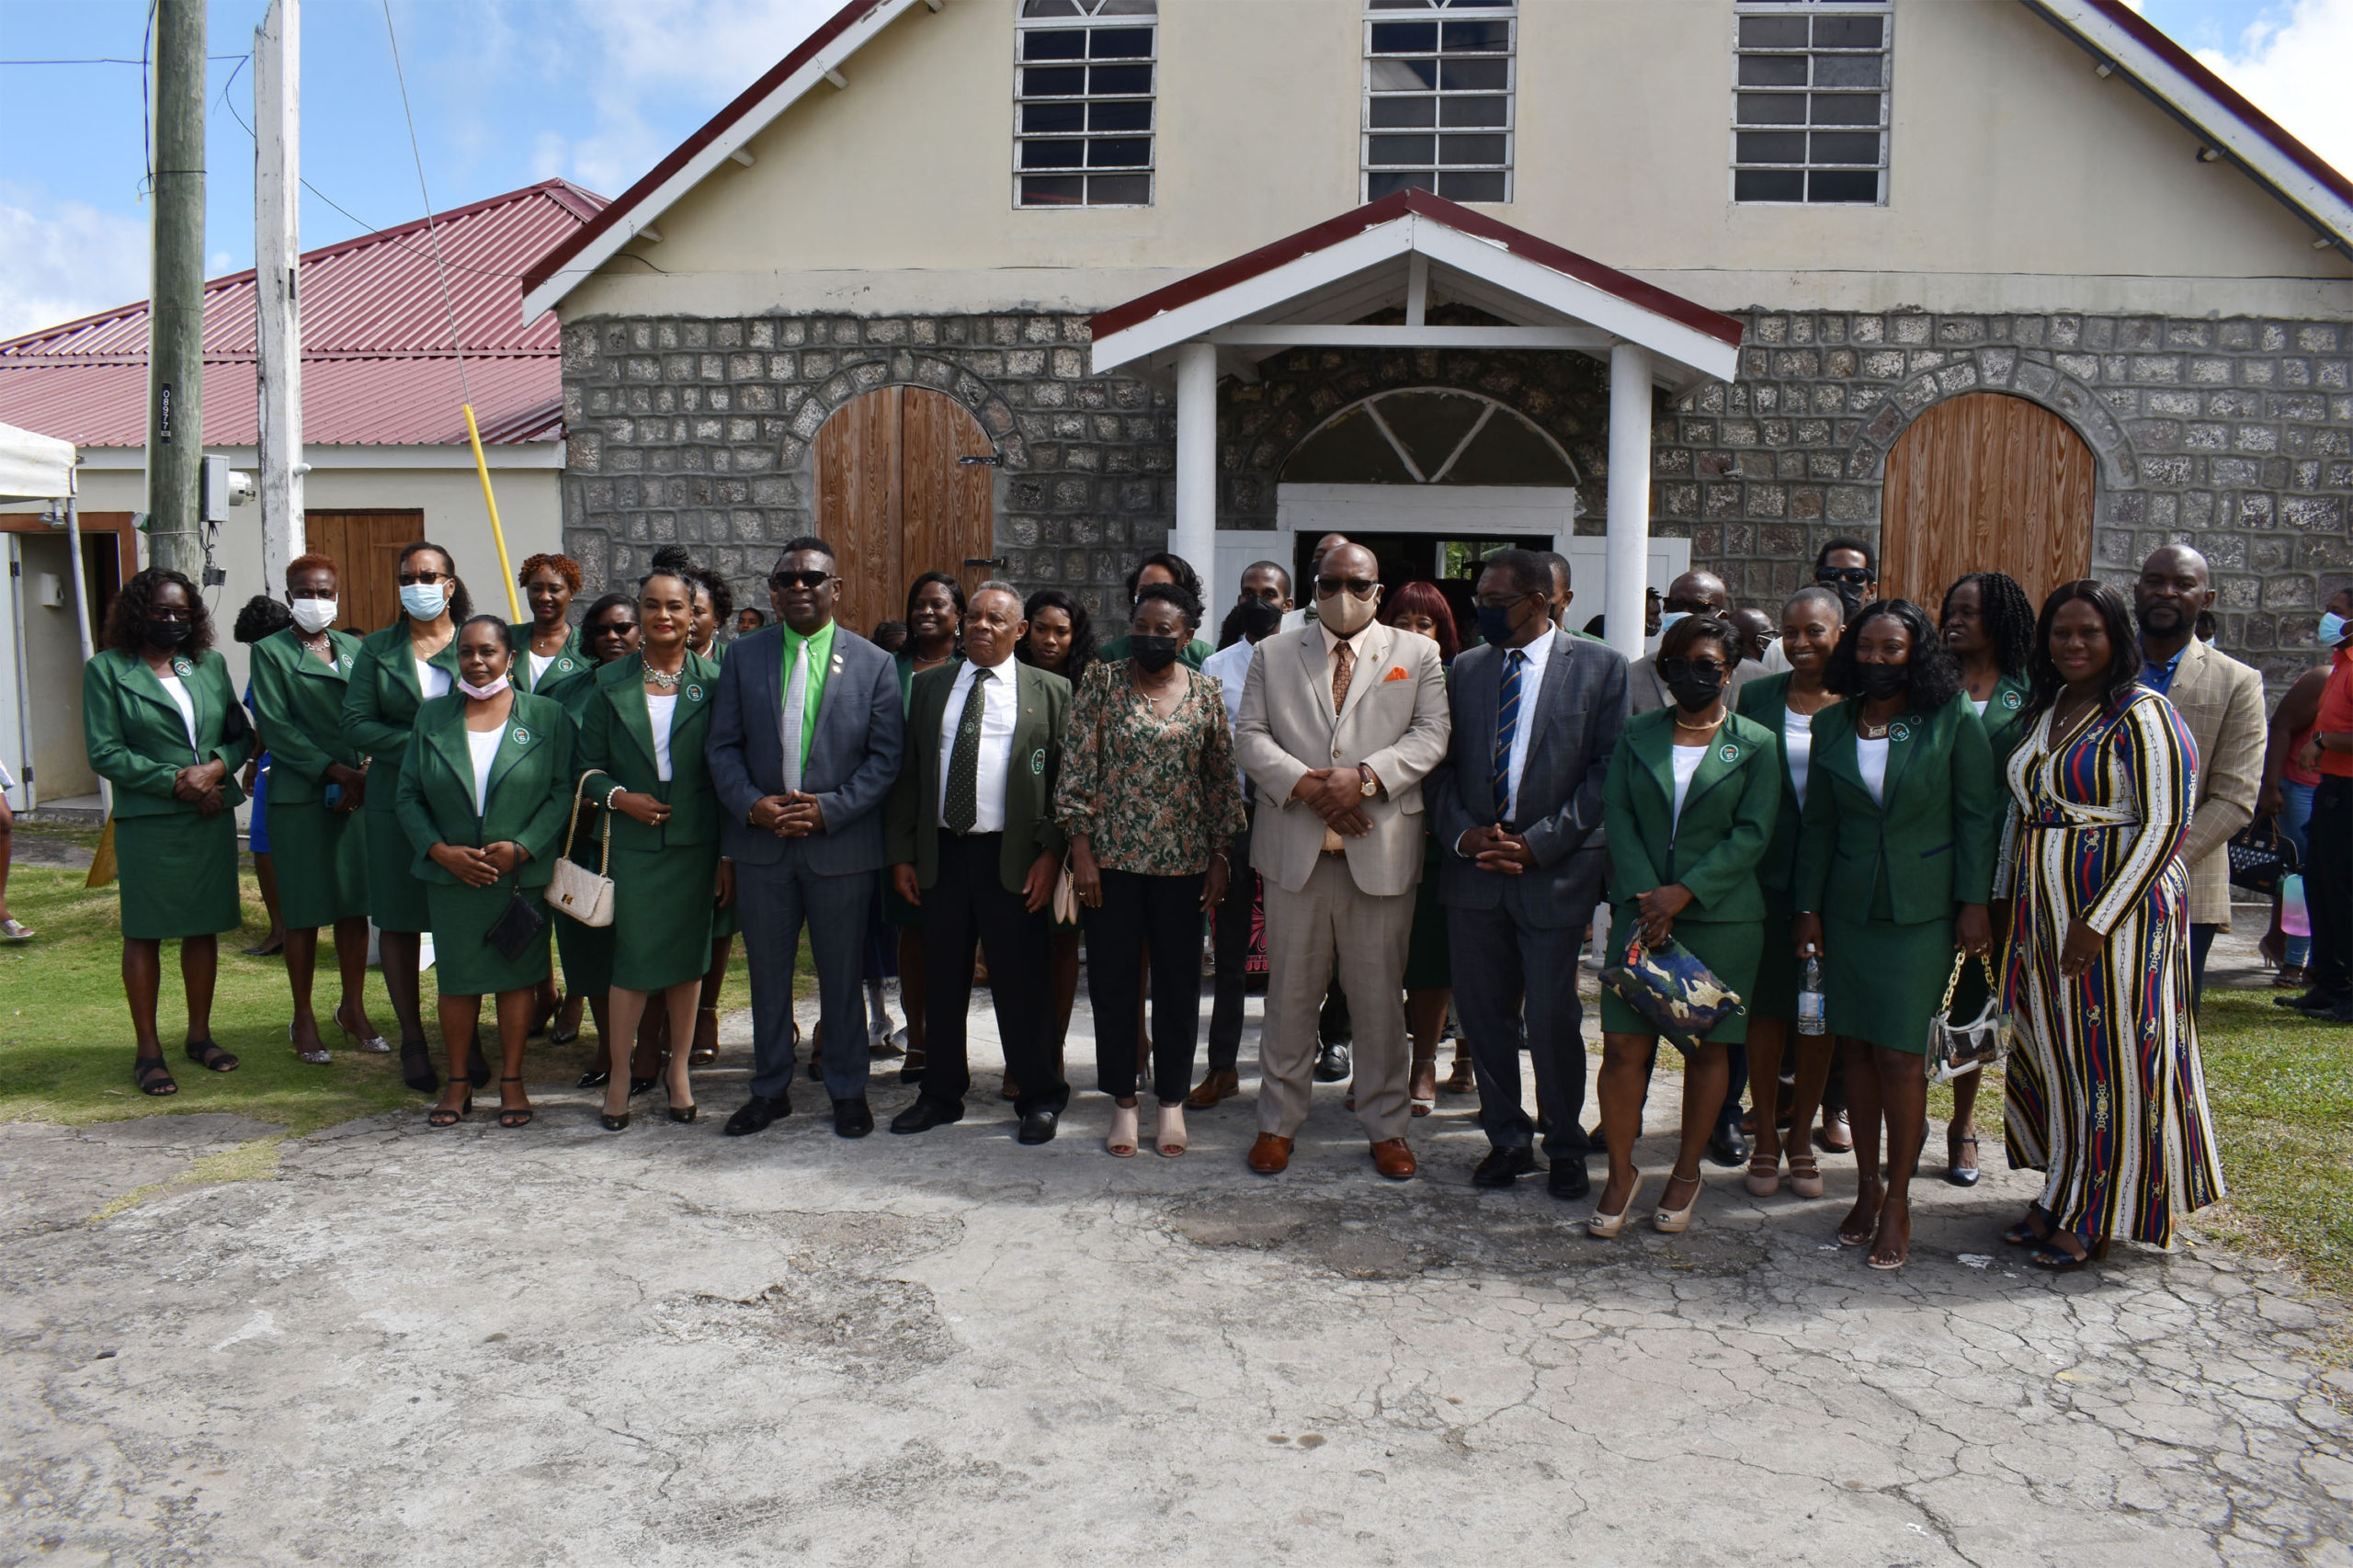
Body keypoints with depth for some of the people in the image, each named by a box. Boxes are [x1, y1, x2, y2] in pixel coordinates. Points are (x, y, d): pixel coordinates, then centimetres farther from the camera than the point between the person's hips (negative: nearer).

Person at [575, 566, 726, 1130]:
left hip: (695, 843, 0)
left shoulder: (712, 682, 2)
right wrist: (620, 797, -13)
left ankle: (679, 1068, 22)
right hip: (633, 842, 0)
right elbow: (589, 765, 8)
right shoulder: (611, 682, 5)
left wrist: (728, 854, -2)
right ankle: (619, 1076, 11)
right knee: (632, 956, -2)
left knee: (687, 956, 7)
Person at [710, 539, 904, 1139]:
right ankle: (771, 1089, 26)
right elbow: (722, 746, 5)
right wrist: (751, 804, -12)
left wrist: (830, 808, -14)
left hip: (841, 844, -2)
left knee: (840, 972, 8)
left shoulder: (872, 663, 1)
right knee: (768, 972, 11)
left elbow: (887, 755, -3)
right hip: (761, 842, 2)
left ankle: (848, 1091, 23)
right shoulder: (743, 656, 7)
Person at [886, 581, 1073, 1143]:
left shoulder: (1050, 691, 4)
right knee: (942, 981, 10)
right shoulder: (929, 686, 13)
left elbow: (1066, 778, 0)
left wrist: (1052, 853, -9)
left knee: (1021, 984, 1)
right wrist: (902, 853, 6)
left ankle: (1040, 1098, 16)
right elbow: (908, 774, 12)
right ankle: (941, 1094, 25)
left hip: (1013, 859, -3)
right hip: (941, 854, 3)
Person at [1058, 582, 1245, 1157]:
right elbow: (1077, 770, -2)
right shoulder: (1101, 683, 0)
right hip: (1112, 857, 0)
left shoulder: (1206, 693, 3)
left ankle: (1172, 1102, 22)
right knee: (1112, 980, 6)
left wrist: (1220, 857, 2)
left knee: (1178, 982, 8)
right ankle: (1123, 1100, 21)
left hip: (1183, 861, 1)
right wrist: (1081, 850, -8)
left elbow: (1223, 780, 6)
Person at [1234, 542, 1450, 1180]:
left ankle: (1386, 1126, 20)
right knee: (1290, 993, 8)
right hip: (1295, 849, 1)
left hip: (1382, 852, -1)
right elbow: (1250, 736, 3)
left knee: (1380, 996, 6)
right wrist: (1305, 784, -13)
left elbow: (1430, 735, -2)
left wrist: (1364, 777, -17)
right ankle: (1278, 1121, 21)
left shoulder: (1417, 655, 9)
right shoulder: (1273, 655, 11)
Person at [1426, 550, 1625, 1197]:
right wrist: (1463, 834, -6)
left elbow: (1608, 770, -6)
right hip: (1473, 867, 4)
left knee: (1553, 1018, 1)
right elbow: (1442, 765, 10)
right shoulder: (1466, 669, 11)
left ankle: (1566, 1148, 20)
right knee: (1483, 1013, 8)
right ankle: (1507, 1138, 25)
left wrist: (1540, 842, -12)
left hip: (1557, 869, -4)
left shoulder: (1600, 666, -1)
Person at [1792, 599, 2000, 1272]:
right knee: (1856, 1045, 6)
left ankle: (1898, 1199, 8)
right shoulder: (1833, 724, 7)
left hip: (1922, 910, -3)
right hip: (1848, 907, 4)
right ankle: (1867, 1185, 20)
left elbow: (1977, 816, -2)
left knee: (1900, 1054, -5)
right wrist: (1808, 907, 7)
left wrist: (1974, 903, -6)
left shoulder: (1953, 721, -3)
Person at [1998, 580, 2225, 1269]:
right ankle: (2057, 1195, 24)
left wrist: (2098, 920, -19)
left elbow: (2164, 824, -15)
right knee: (2050, 1055, 12)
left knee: (2108, 1059, 1)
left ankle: (2091, 1218, 12)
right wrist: (2012, 898, 10)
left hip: (2117, 912, -7)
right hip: (2043, 913, 7)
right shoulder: (2041, 712, 12)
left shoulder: (2142, 713, -11)